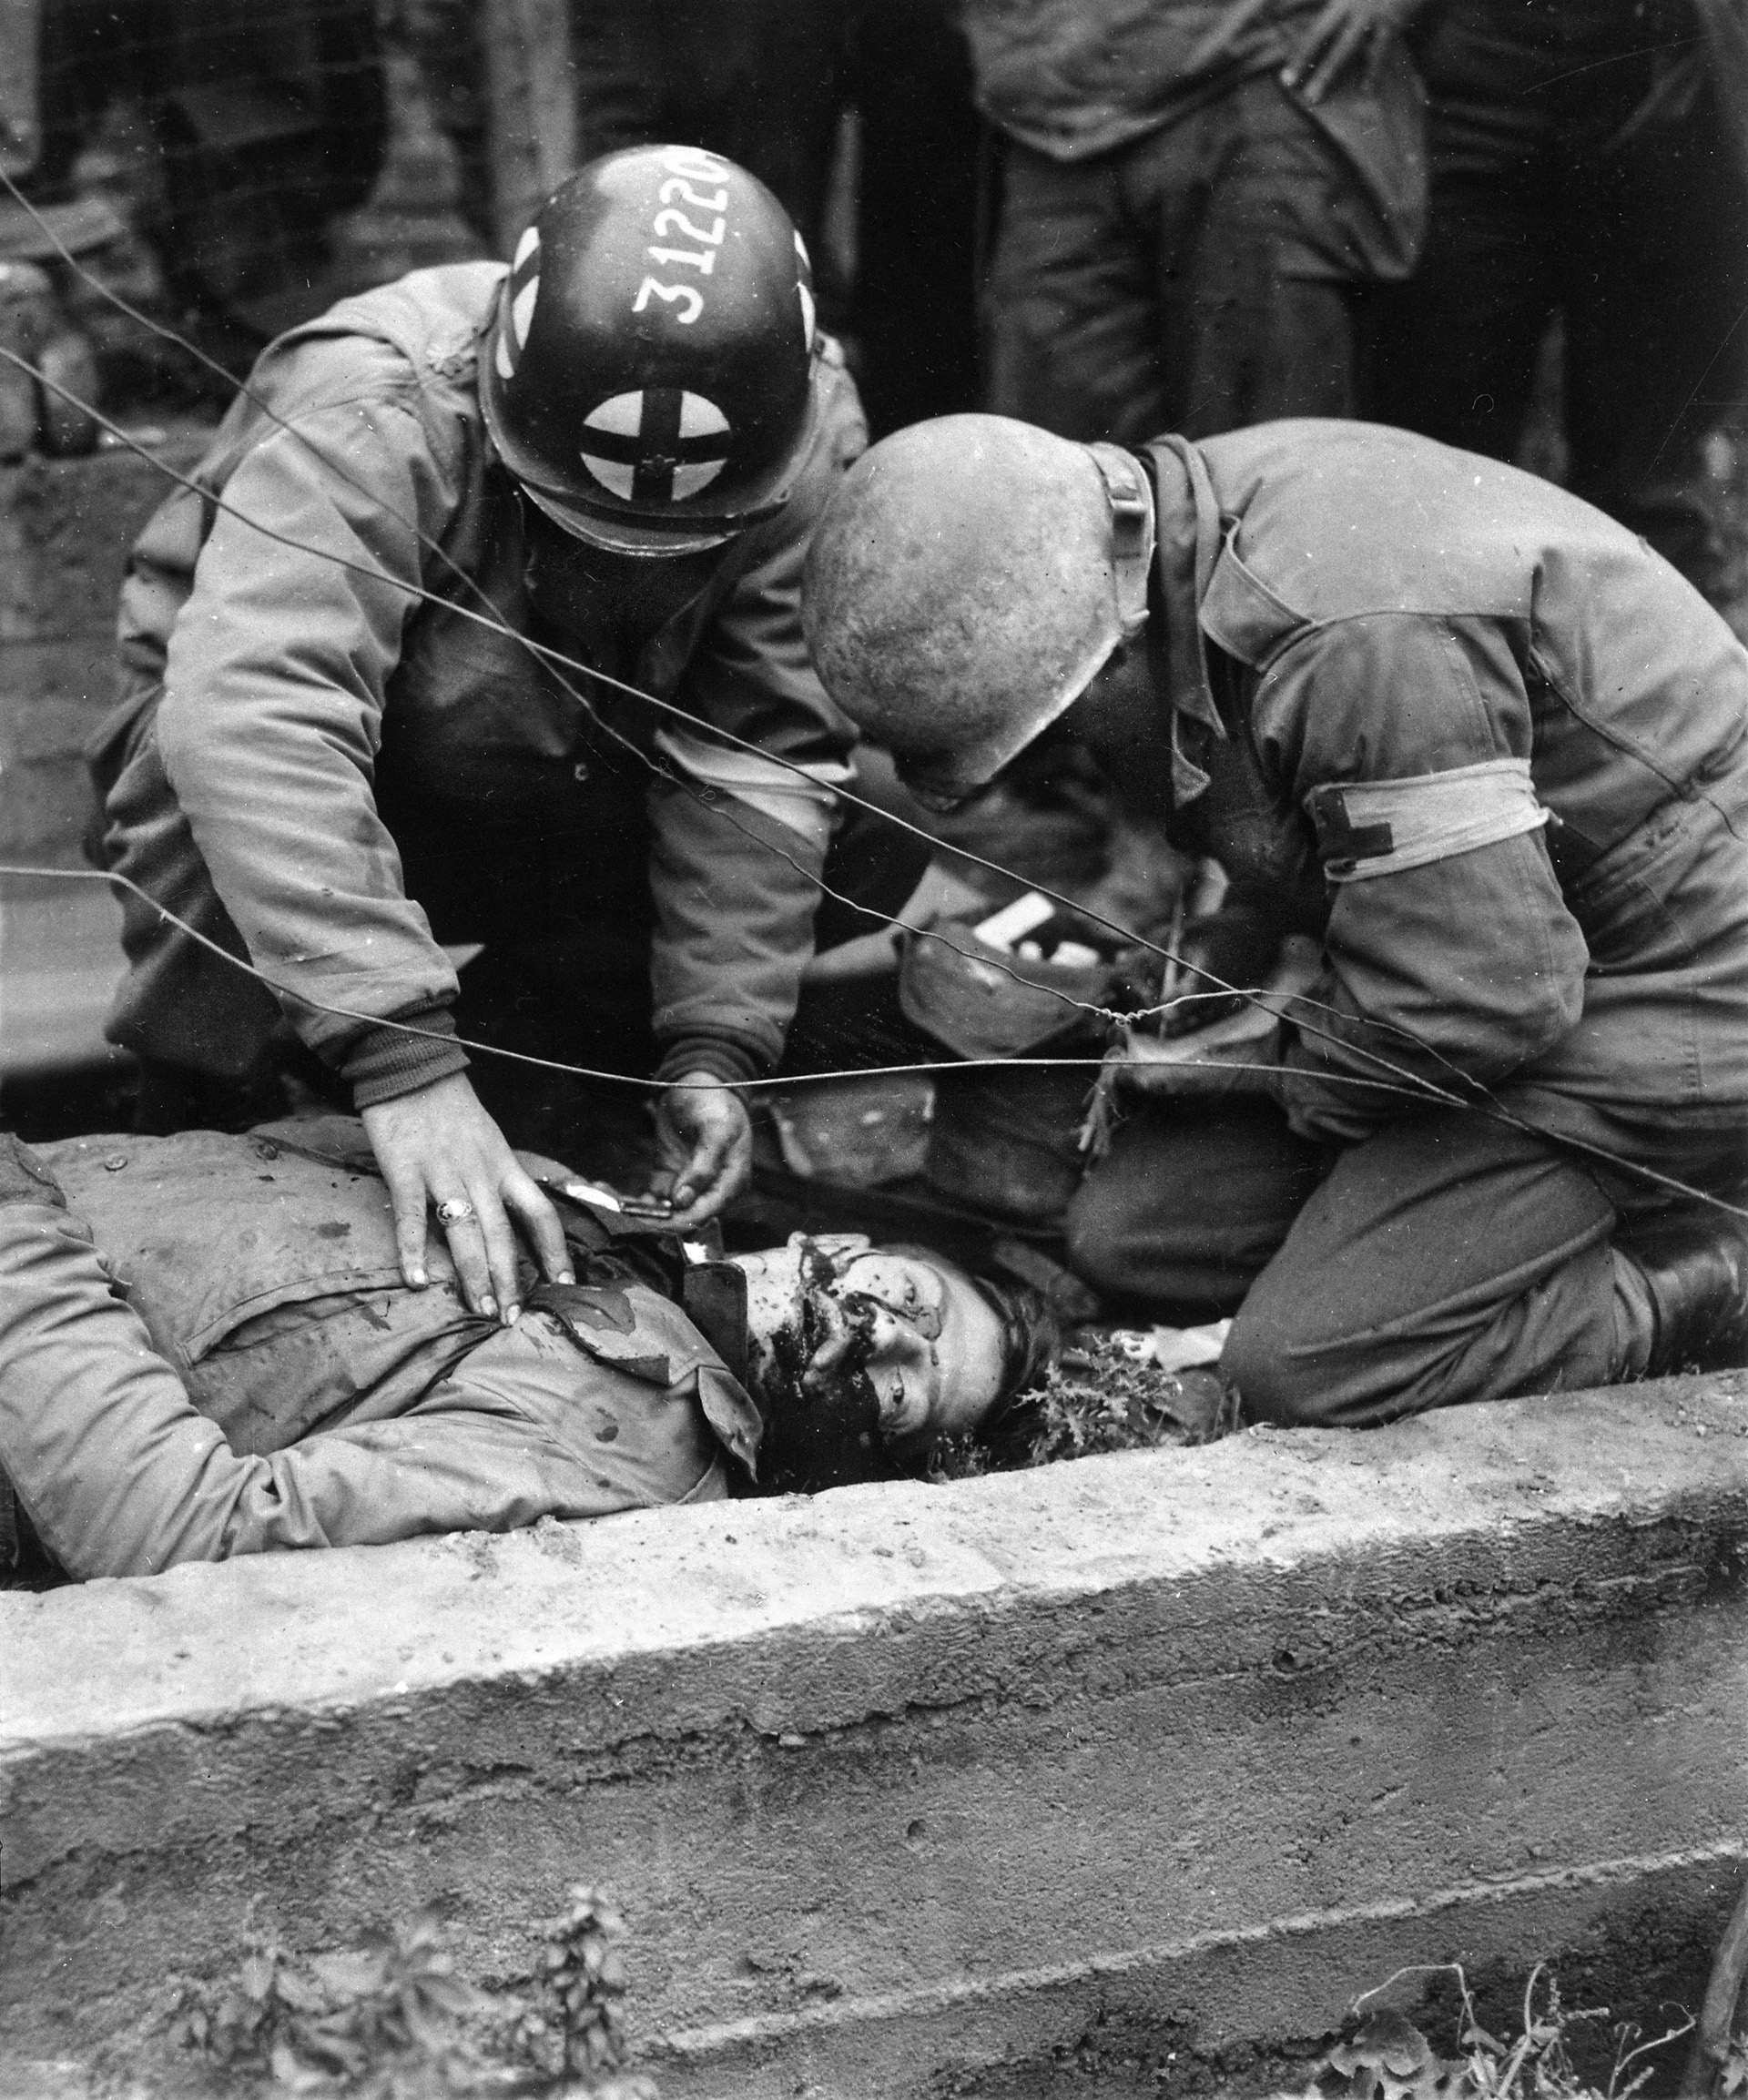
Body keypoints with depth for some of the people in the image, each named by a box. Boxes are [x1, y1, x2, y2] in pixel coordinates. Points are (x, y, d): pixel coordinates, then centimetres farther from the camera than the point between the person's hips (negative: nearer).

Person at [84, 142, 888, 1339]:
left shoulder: (813, 439, -24)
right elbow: (255, 719, -50)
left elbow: (762, 751, -21)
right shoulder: (371, 417, -38)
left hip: (546, 786, 5)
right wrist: (404, 1064, -58)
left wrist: (716, 1043, -31)